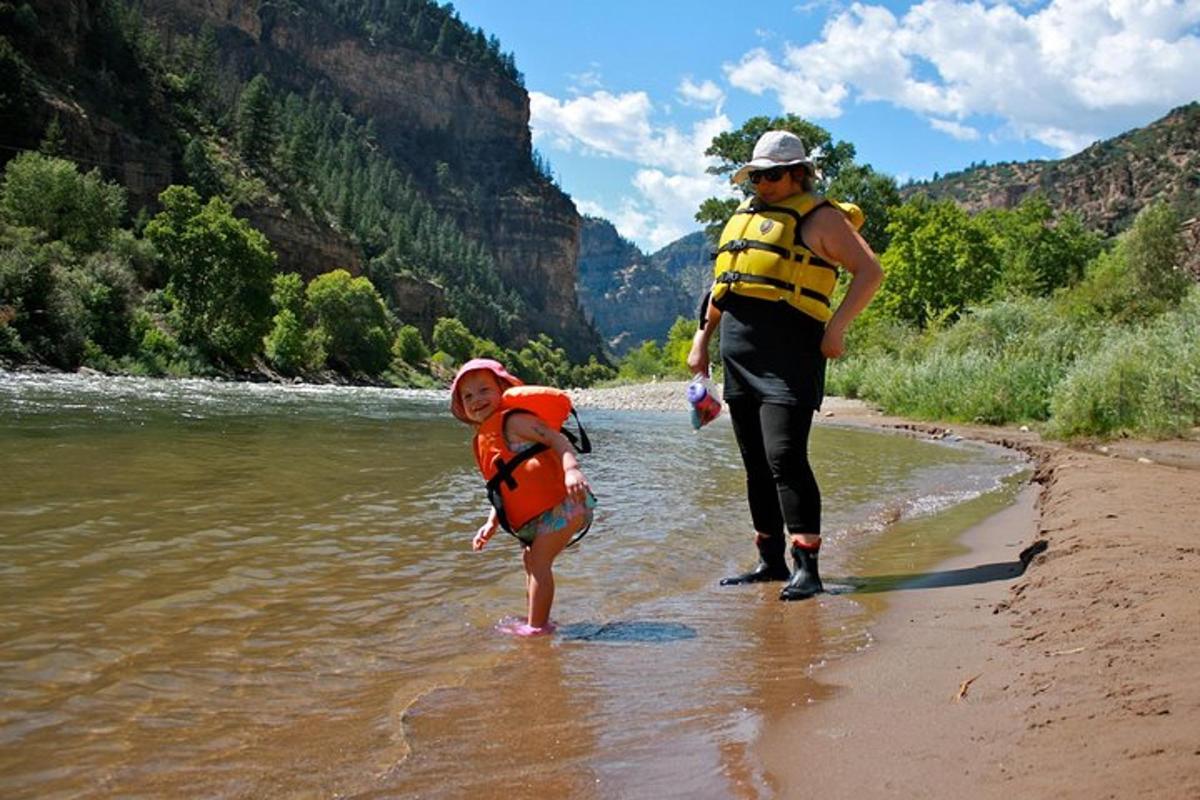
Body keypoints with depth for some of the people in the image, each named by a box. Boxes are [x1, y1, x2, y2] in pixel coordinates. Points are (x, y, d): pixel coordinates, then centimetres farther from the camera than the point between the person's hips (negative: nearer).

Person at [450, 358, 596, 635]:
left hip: (561, 502, -10)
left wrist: (571, 469, -36)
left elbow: (556, 438, -20)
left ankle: (537, 626, -2)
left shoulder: (512, 420, -8)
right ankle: (536, 621, 33)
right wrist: (491, 523, 18)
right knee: (530, 559, 20)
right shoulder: (484, 442, 19)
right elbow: (503, 489, 25)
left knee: (538, 561, -9)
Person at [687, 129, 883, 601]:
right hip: (737, 354, 7)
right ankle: (771, 561, 18)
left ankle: (806, 567, -10)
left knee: (785, 458, -15)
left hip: (787, 354, -7)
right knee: (756, 464, 9)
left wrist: (836, 327, -14)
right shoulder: (744, 217, 22)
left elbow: (870, 271, -5)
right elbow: (722, 287, 30)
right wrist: (702, 339, 23)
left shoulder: (820, 217, 1)